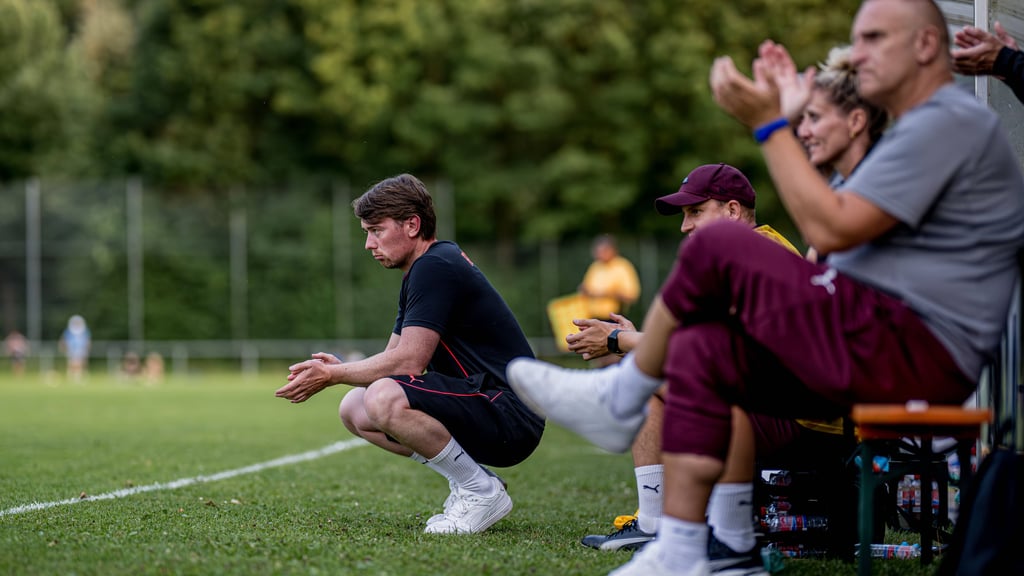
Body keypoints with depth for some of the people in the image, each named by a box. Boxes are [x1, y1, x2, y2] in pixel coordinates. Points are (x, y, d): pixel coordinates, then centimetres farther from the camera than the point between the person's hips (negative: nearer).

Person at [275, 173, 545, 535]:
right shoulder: (424, 270, 17)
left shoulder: (435, 268, -15)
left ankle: (482, 492, -13)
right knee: (354, 409, 9)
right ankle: (467, 480, 8)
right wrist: (337, 367, -3)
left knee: (384, 399, -30)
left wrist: (333, 375, -12)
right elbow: (392, 358, 16)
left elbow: (409, 360, -22)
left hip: (511, 417, -10)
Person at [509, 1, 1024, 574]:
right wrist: (788, 118, 24)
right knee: (699, 350, -1)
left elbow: (830, 229, -17)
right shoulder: (924, 126, 25)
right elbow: (834, 230, 23)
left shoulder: (951, 121, -9)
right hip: (888, 348, 10)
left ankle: (622, 398, 5)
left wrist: (768, 124, -11)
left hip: (916, 350, -10)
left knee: (719, 247, -15)